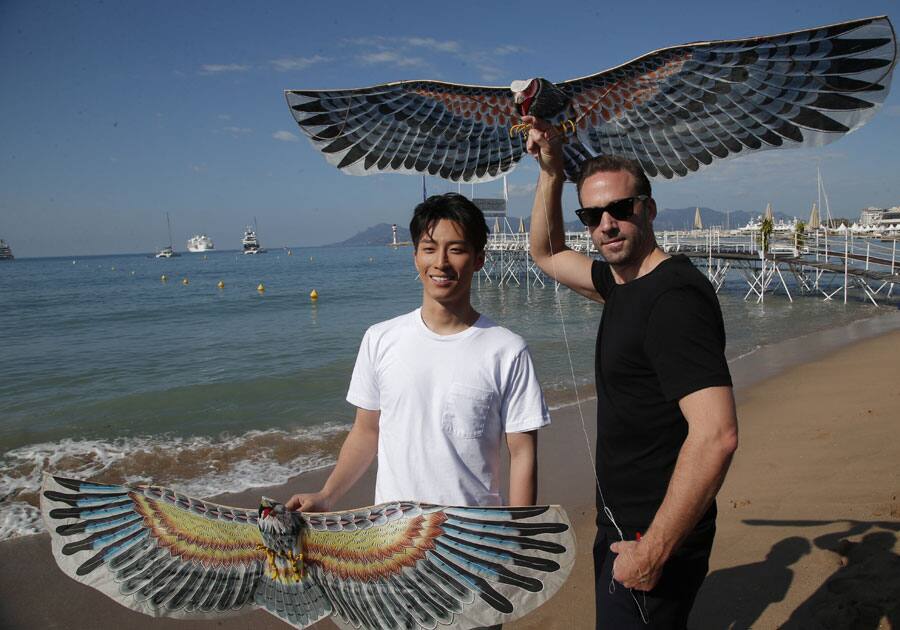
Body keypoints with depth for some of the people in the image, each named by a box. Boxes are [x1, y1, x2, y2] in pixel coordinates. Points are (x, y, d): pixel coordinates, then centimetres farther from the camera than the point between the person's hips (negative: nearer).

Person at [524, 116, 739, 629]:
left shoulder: (675, 296, -24)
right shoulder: (621, 282, 5)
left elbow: (716, 436, -32)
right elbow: (548, 254, 21)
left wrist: (653, 552, -26)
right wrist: (552, 171, 8)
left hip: (658, 535, -9)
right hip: (622, 523, 9)